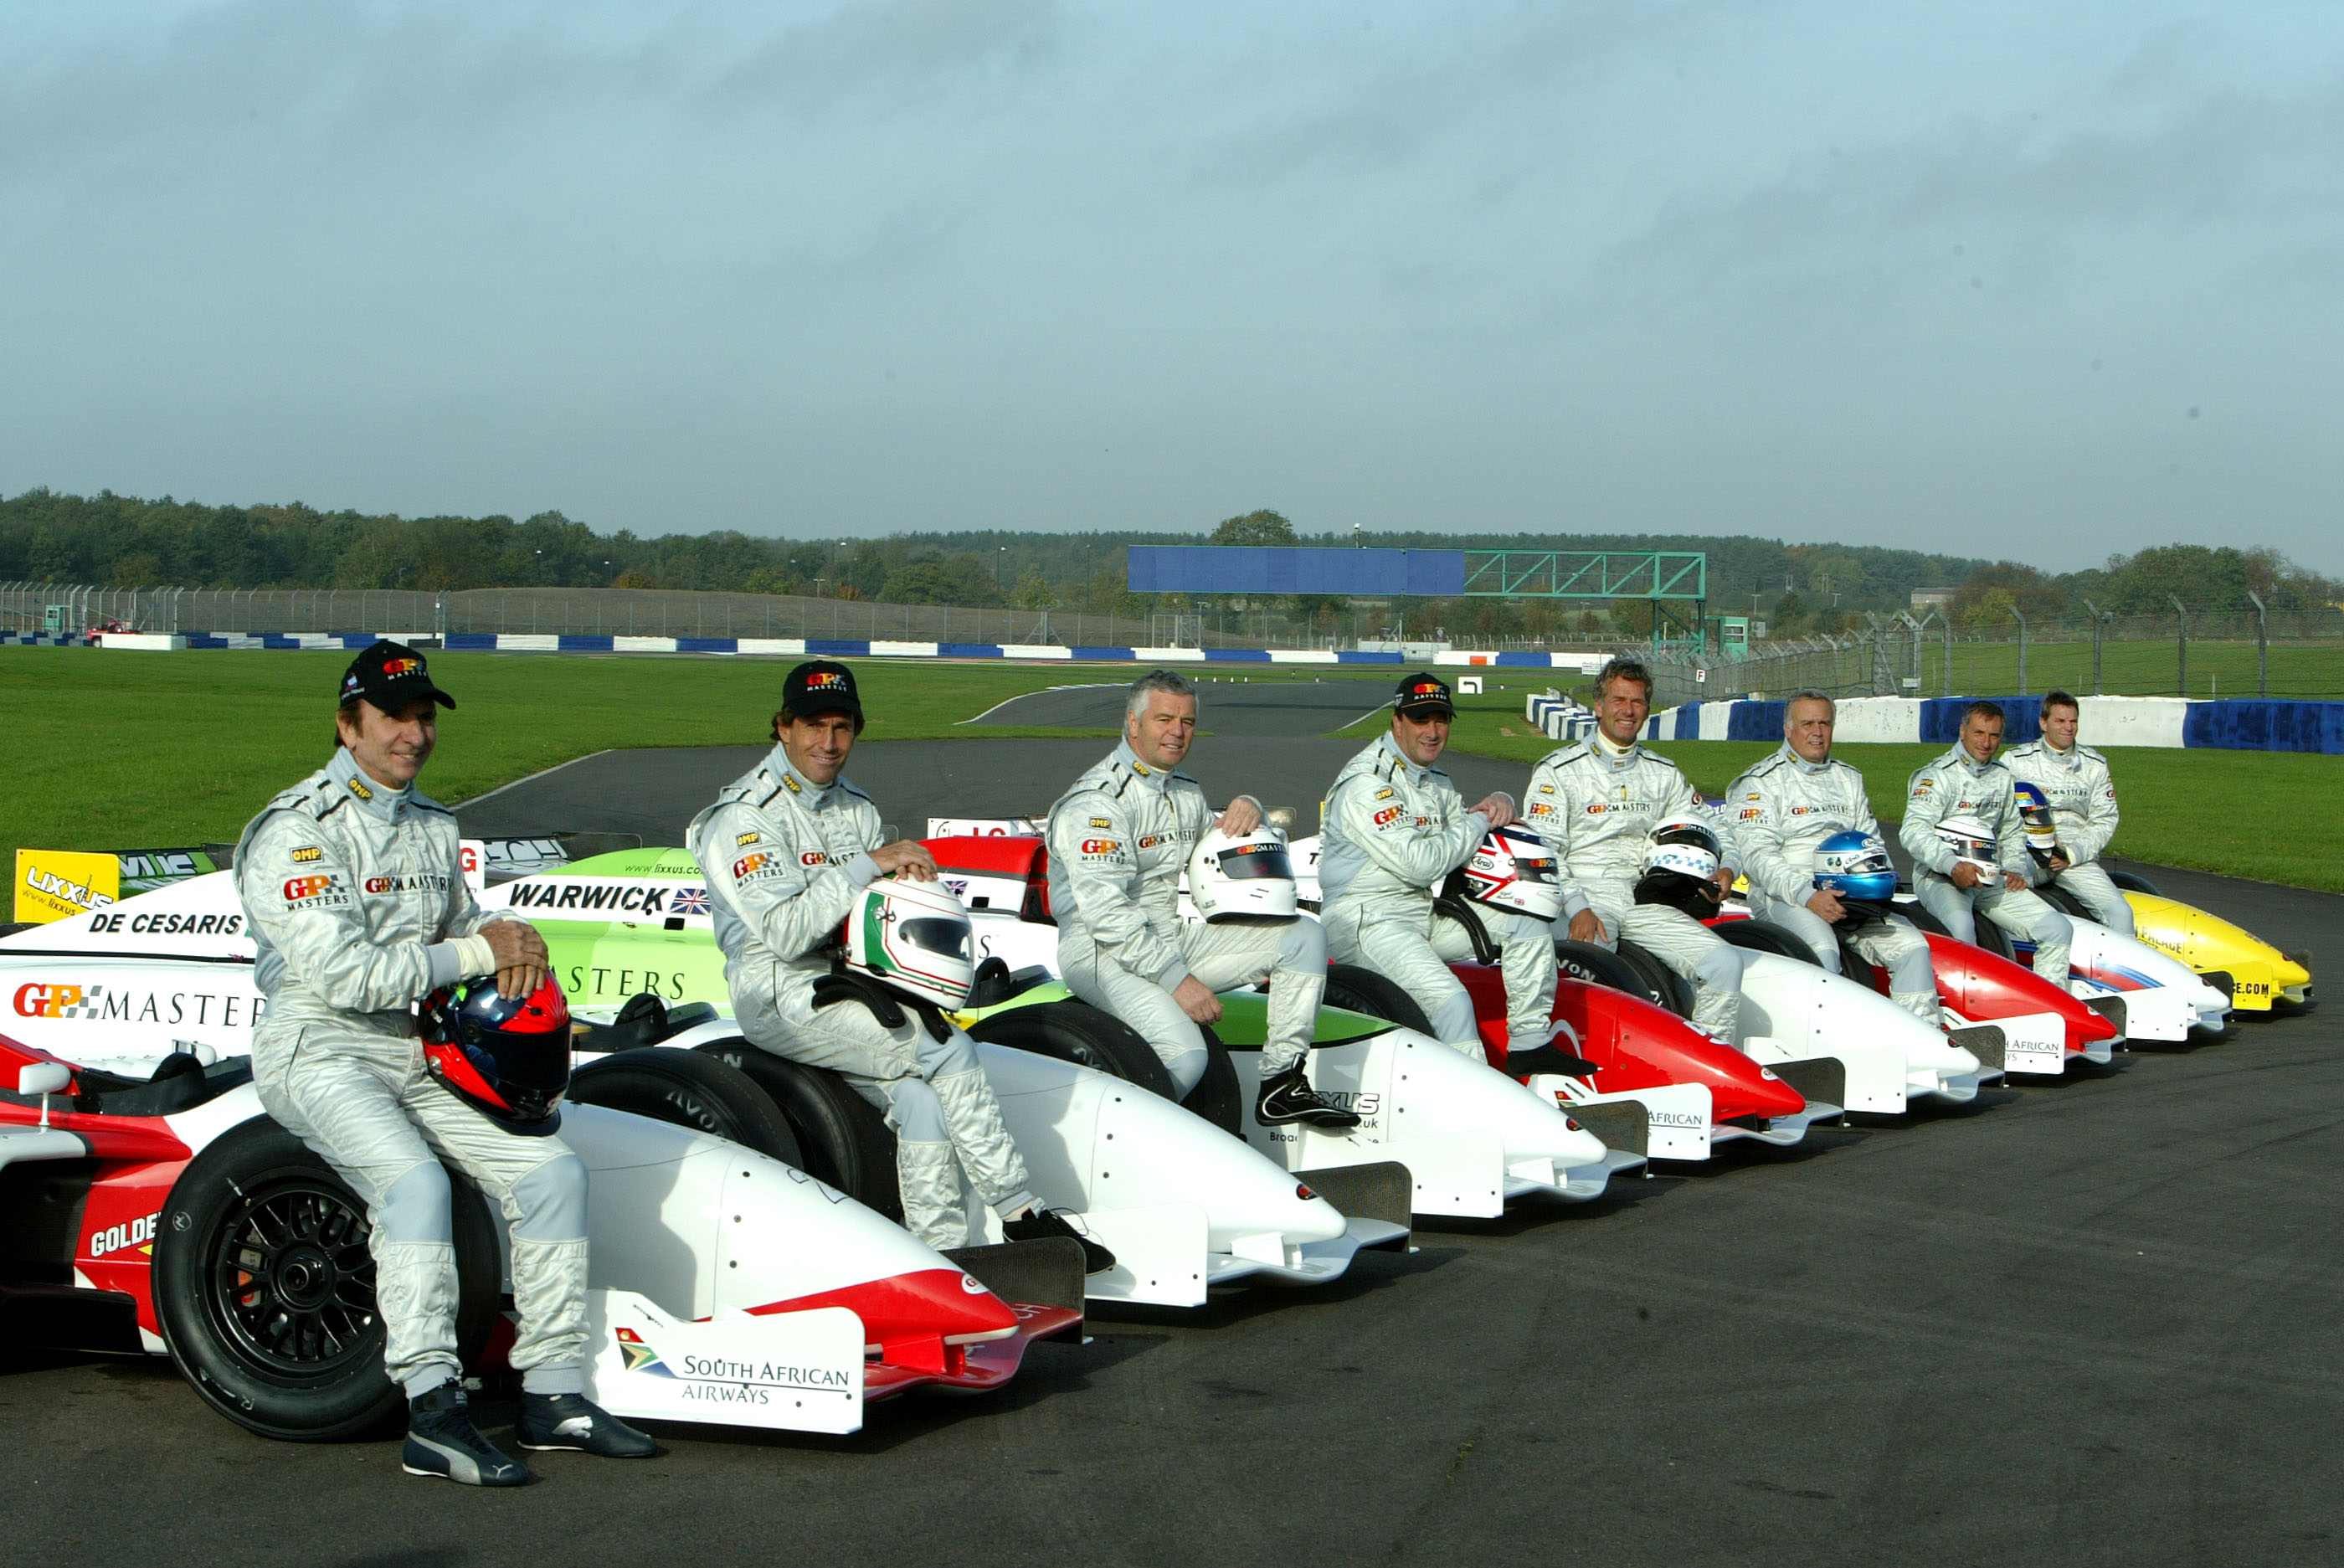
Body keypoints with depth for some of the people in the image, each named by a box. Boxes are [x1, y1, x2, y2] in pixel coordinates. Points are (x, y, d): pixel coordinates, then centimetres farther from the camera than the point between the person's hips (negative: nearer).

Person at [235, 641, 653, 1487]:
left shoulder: (434, 826, 16)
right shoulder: (296, 830, -10)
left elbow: (461, 926, 26)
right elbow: (339, 973, -20)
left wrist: (511, 939, 0)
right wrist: (474, 953, -17)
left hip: (422, 1047, 8)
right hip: (320, 1049, -8)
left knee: (553, 1169, -8)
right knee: (413, 1180, -33)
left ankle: (554, 1392, -3)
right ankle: (433, 1417, -32)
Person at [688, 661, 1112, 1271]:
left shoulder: (857, 811, 17)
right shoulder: (746, 816, -8)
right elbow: (785, 933, -18)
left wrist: (909, 872, -8)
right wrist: (868, 865, -20)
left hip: (857, 989, 7)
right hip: (783, 1000, -7)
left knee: (919, 1094, -21)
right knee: (946, 1047, -23)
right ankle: (1022, 1215, -16)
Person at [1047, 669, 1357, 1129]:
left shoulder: (1187, 792, 15)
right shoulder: (1097, 800, -14)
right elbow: (1105, 912, -22)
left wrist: (1245, 810, 6)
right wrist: (1177, 978, -26)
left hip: (1180, 936, 9)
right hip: (1105, 952, -9)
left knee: (1304, 936, -2)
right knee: (1184, 1054, -33)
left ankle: (1282, 1085, -7)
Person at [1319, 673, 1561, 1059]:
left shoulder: (1435, 783, 16)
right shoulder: (1365, 784, -15)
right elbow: (1420, 864, -22)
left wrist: (1500, 802, 1)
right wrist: (1481, 821, -10)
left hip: (1425, 911, 9)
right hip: (1364, 921, -9)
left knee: (1530, 924, 1)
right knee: (1450, 998, -30)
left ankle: (1530, 1047, 3)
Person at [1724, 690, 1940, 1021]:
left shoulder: (1849, 780, 22)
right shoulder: (1761, 782, 3)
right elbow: (1757, 855, -10)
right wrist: (1809, 897, -23)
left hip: (1848, 899, 5)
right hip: (1782, 899, -5)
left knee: (1912, 944, -15)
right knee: (1822, 949, -35)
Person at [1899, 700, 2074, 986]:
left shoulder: (2003, 778, 18)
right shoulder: (1938, 776, -5)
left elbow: (2013, 831, 29)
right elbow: (1913, 831, -18)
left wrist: (2015, 869, 9)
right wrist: (1953, 866, -32)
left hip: (1991, 879, 7)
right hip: (1939, 877, -7)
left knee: (2058, 929, -8)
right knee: (1961, 925, -39)